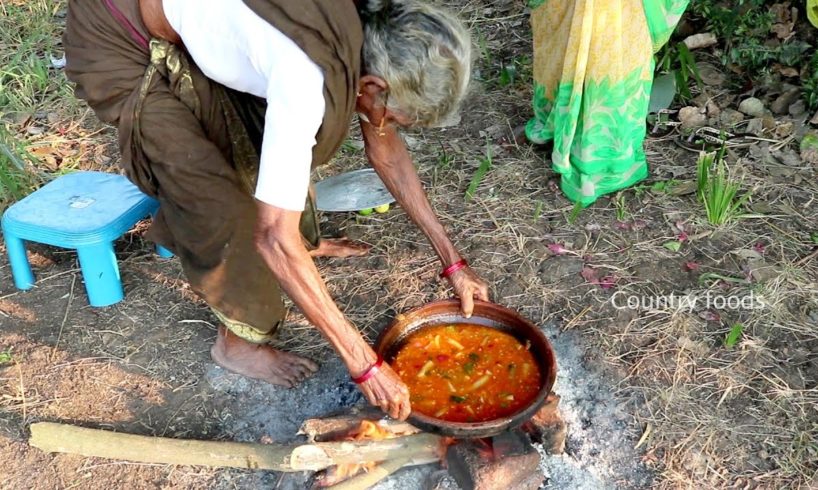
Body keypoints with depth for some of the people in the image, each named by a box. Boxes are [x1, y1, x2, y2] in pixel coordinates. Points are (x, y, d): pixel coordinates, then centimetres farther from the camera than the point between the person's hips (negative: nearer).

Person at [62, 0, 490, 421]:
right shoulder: (305, 74, -36)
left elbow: (386, 148, 2)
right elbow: (274, 237, -36)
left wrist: (451, 259, 1)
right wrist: (364, 364, -31)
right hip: (121, 48, -8)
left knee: (273, 145, 16)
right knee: (220, 203, -10)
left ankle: (304, 245, 43)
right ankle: (238, 341, 14)